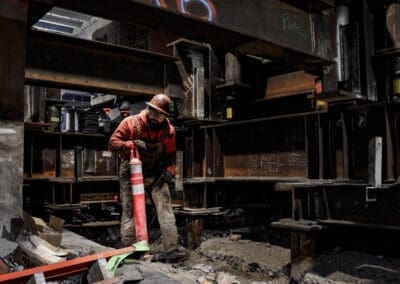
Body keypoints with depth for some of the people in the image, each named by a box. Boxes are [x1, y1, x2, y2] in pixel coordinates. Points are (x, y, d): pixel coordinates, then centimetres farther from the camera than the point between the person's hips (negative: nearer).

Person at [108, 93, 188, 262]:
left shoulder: (168, 130, -5)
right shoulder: (130, 122, -11)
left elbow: (170, 155, 4)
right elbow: (112, 143, -11)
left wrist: (169, 171, -14)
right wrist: (132, 144, -27)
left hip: (155, 174, 2)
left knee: (165, 207, -10)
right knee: (129, 212, 1)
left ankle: (172, 250, -9)